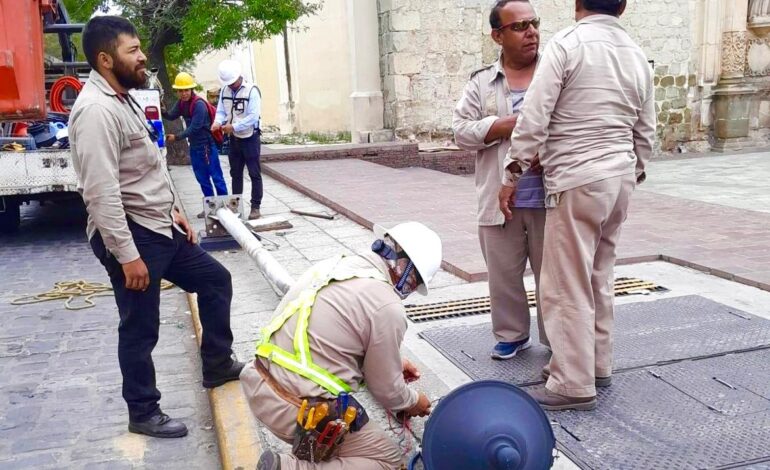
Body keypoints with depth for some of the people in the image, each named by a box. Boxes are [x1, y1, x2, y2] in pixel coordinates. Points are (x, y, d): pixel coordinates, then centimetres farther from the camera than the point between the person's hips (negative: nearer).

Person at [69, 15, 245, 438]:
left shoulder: (123, 99, 12)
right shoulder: (96, 110, -21)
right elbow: (102, 192, -27)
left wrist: (174, 211, 20)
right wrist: (127, 255, -26)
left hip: (159, 228, 10)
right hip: (130, 235, -10)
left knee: (215, 280, 17)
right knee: (140, 329, 3)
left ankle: (217, 366, 30)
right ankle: (143, 414, 21)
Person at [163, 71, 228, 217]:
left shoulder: (199, 104, -20)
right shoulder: (181, 103, 5)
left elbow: (194, 128, -21)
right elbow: (171, 116, 6)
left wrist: (177, 137, -18)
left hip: (206, 145, -9)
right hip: (194, 146, 9)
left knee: (216, 176, -2)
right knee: (202, 178, 14)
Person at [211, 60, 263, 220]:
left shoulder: (252, 91, -16)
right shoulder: (224, 91, 3)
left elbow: (253, 117, -23)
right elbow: (221, 111, 4)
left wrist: (234, 126, -27)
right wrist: (218, 122, -18)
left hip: (250, 138, -6)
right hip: (234, 139, 6)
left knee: (254, 174, 0)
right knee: (235, 174, 14)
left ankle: (255, 207, 5)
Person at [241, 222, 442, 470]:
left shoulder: (334, 264, 6)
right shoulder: (388, 307, -17)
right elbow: (386, 390, -2)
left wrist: (391, 364, 31)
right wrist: (413, 403, 19)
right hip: (296, 411, -8)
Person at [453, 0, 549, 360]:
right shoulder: (481, 83, 6)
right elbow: (462, 132, -5)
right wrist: (518, 121, -12)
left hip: (549, 198, -1)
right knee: (503, 273, 11)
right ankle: (511, 335, 30)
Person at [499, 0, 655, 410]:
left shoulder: (566, 44, -9)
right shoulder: (637, 55, 11)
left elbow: (534, 119, -14)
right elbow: (645, 133, 15)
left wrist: (511, 176, -5)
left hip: (576, 180, -8)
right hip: (619, 177, 8)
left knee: (567, 285, 0)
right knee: (599, 278, 18)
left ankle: (574, 385, 6)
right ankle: (598, 365, 30)